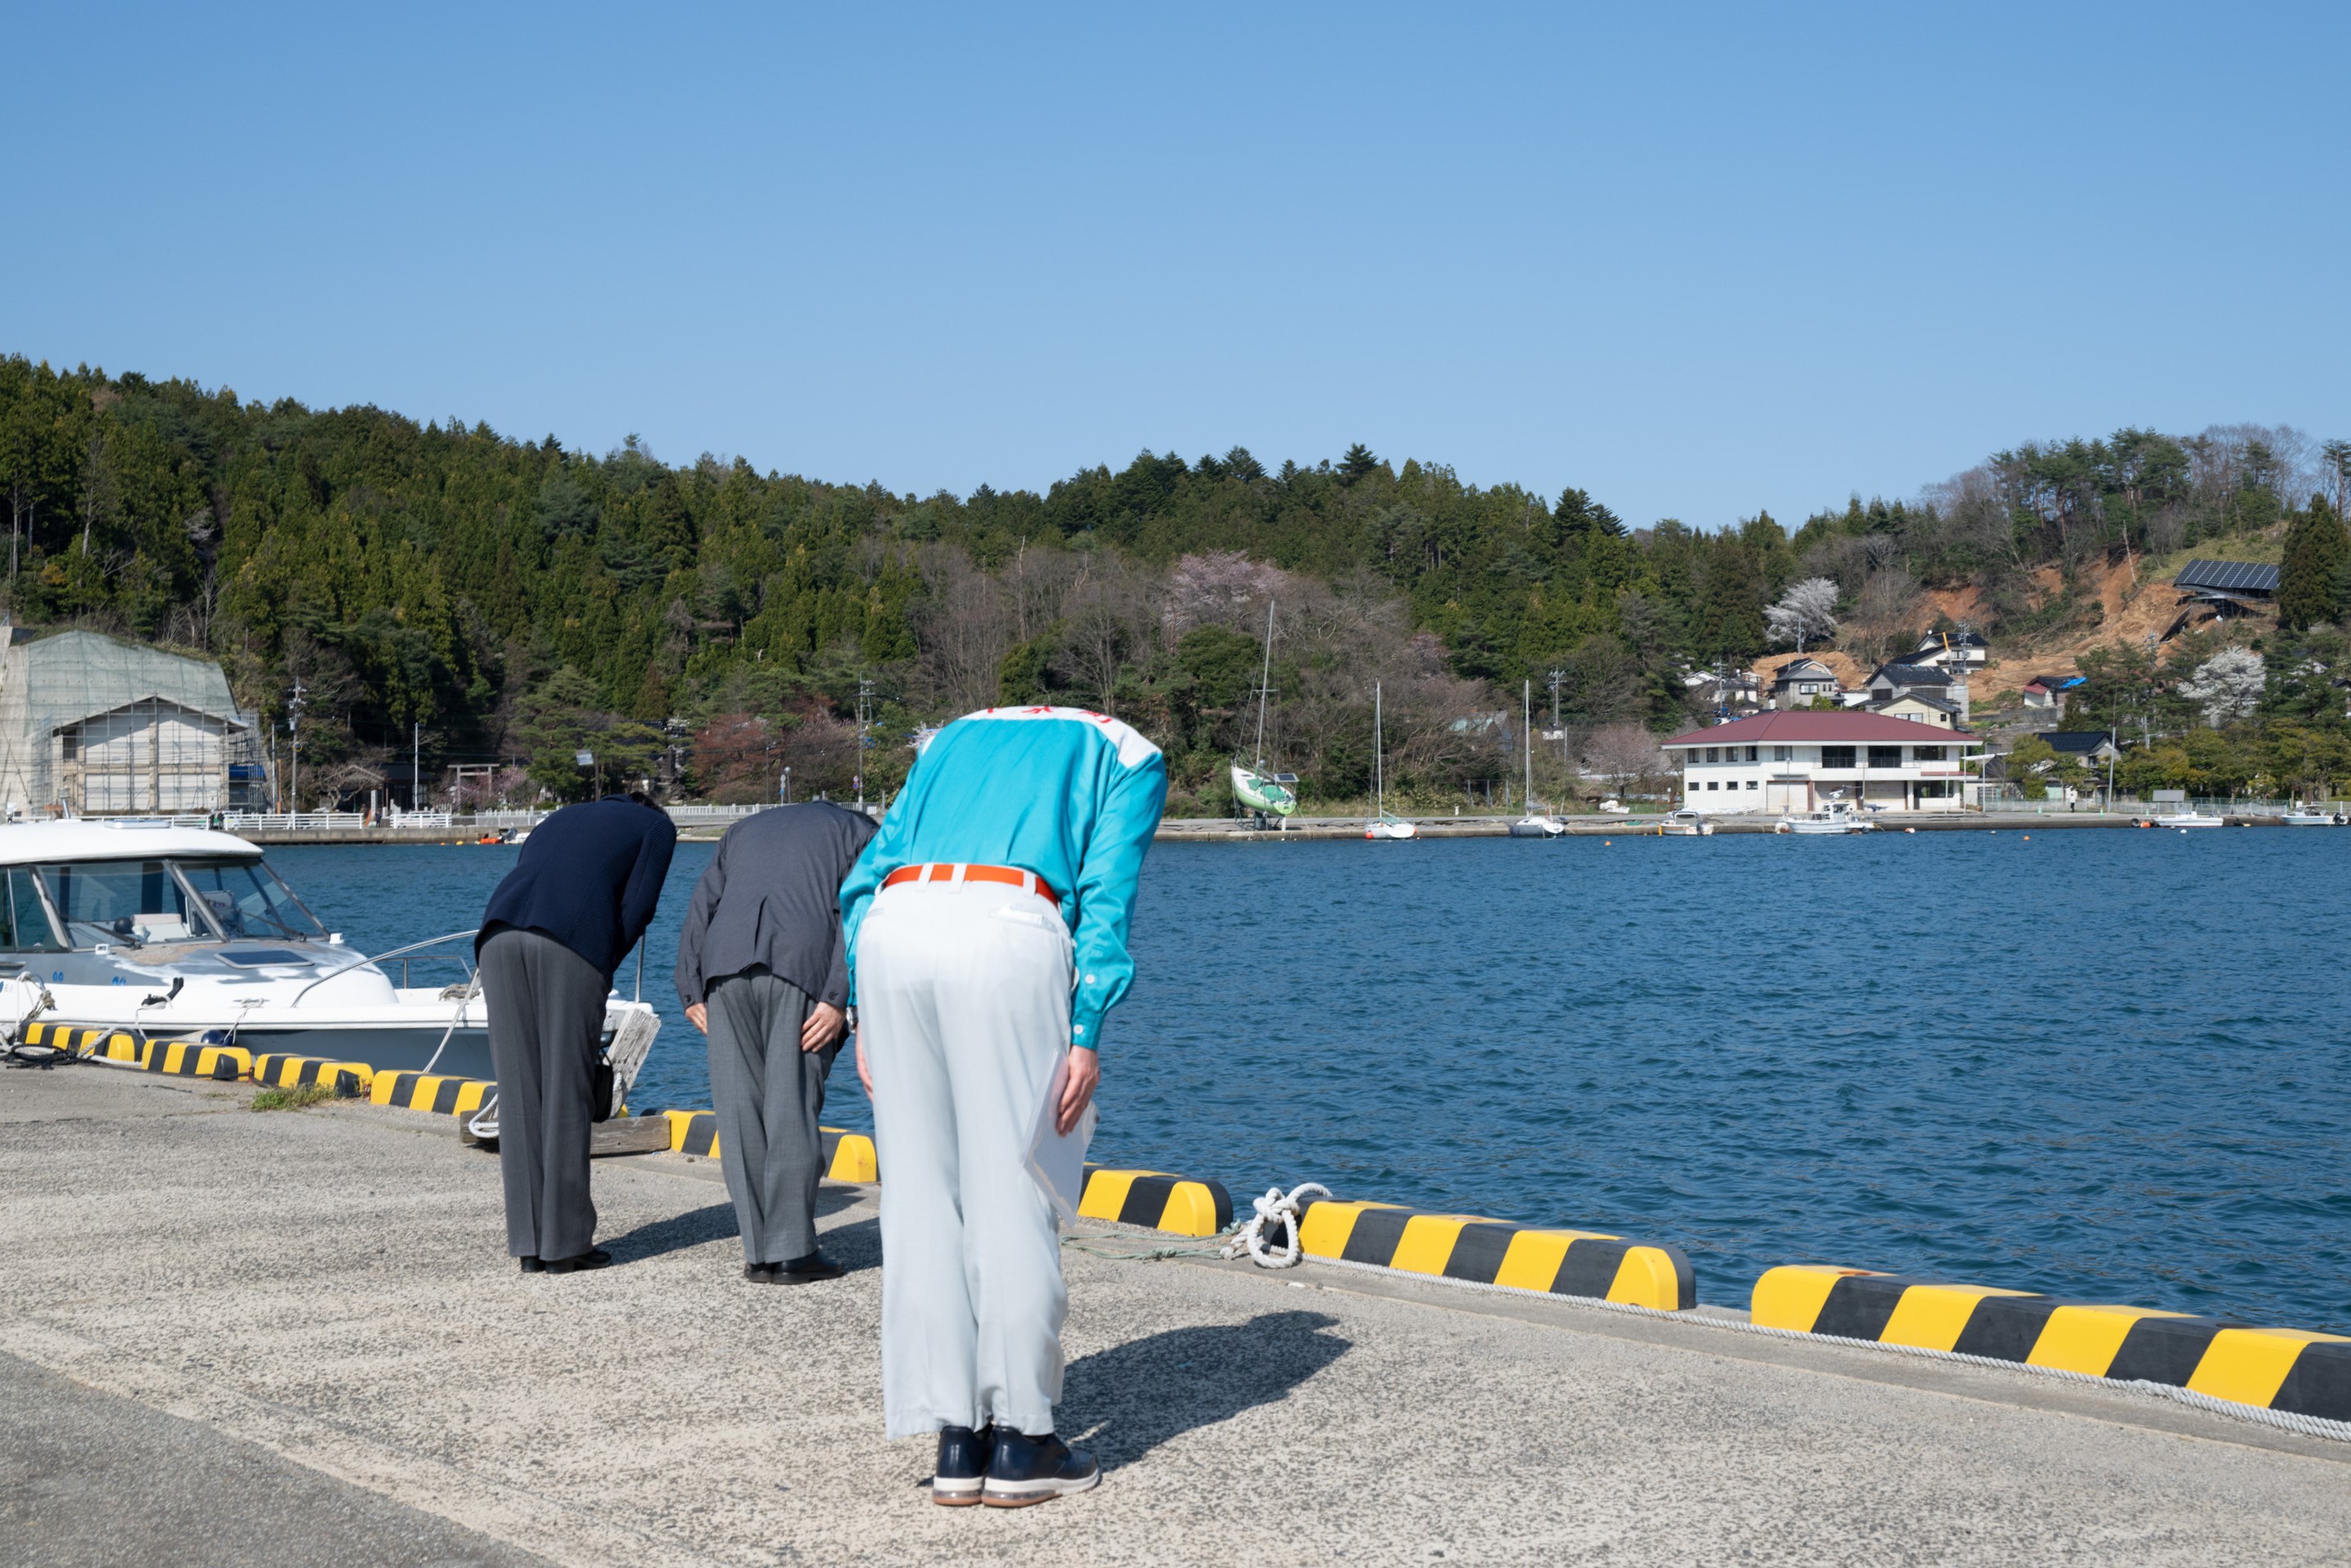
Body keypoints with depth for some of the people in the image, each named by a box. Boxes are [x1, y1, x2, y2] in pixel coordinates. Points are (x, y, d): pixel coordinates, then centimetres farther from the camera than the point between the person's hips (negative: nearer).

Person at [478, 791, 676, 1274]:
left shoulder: (556, 822, 39)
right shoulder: (658, 827, 25)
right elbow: (636, 908, 9)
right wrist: (602, 974, 18)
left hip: (500, 936, 5)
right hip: (574, 942, -4)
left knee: (519, 1095, 8)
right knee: (567, 1096, 3)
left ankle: (529, 1244, 10)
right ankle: (564, 1243, 6)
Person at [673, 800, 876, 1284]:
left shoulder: (744, 830, 33)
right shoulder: (860, 832, 21)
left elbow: (701, 908, 19)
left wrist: (692, 992, 11)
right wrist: (839, 1000, -5)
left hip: (726, 965, 3)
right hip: (803, 968, -3)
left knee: (740, 1108, 6)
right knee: (794, 1108, 0)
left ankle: (758, 1251, 7)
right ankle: (789, 1252, -1)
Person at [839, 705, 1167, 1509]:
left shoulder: (955, 738, 35)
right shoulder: (1130, 756, 22)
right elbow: (1105, 895, 4)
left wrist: (865, 1017, 18)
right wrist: (1085, 1035, -2)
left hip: (893, 929, 4)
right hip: (1007, 929, -4)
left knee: (919, 1194, 8)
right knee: (1012, 1193, 2)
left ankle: (957, 1443, 11)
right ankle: (1021, 1444, 7)